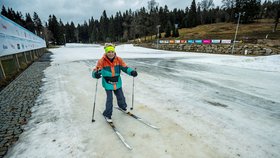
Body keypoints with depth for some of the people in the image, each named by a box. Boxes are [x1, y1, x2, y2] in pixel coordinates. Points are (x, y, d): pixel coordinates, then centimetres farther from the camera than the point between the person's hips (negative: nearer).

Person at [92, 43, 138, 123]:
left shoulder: (118, 59, -9)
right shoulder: (102, 61, -17)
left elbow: (125, 68, -6)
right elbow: (96, 71, -19)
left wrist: (132, 72, -24)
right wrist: (96, 74, -43)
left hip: (117, 83, 3)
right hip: (107, 83, -3)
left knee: (121, 97, 17)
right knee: (109, 99, -2)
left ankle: (123, 106, 50)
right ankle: (107, 115, 22)